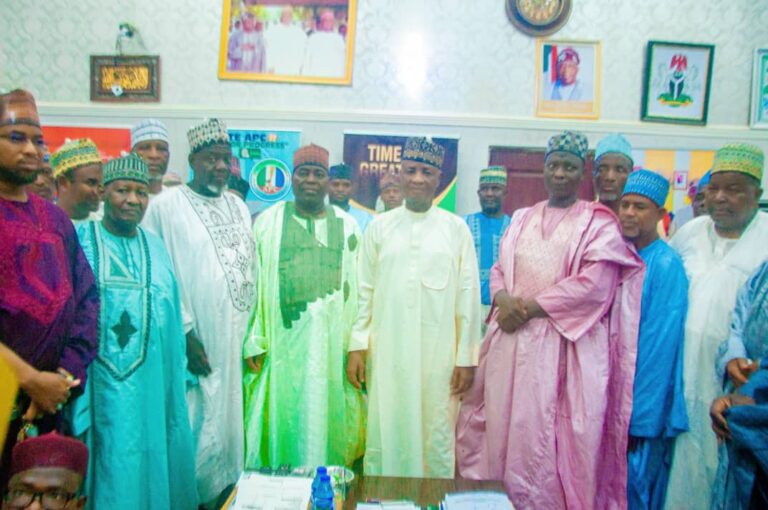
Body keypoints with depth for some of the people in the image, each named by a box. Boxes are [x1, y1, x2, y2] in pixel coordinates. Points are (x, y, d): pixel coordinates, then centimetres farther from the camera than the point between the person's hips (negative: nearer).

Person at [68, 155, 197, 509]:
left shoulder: (155, 247, 10)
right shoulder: (78, 241, -1)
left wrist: (177, 374, 9)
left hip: (150, 383, 4)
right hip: (98, 384, -3)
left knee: (149, 462, 12)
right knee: (107, 469, 5)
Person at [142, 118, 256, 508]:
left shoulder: (238, 206, 12)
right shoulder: (166, 205, -6)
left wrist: (250, 337, 9)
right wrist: (185, 335, -13)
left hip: (234, 343, 5)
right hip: (196, 345, -5)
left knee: (227, 426, 14)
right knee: (200, 432, 2)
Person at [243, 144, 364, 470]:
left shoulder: (348, 227, 7)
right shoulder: (268, 222, 5)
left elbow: (358, 289, 3)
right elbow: (254, 284, 1)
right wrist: (253, 342, -5)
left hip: (333, 345, 1)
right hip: (281, 343, 0)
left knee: (326, 419, 7)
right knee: (282, 421, 7)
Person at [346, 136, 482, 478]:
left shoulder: (456, 228, 2)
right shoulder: (379, 227, 5)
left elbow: (468, 294, 1)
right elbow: (364, 291, 6)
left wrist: (467, 357, -1)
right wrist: (357, 346, 2)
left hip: (438, 355, -1)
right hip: (387, 354, 1)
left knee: (437, 440, 8)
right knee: (384, 437, 9)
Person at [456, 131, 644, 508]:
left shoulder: (599, 222, 0)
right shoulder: (521, 219, 15)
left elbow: (593, 284, -10)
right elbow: (499, 270, 15)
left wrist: (529, 307, -12)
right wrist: (504, 300, -8)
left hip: (564, 345, -4)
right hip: (512, 341, 5)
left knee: (544, 435, -2)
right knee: (502, 424, 8)